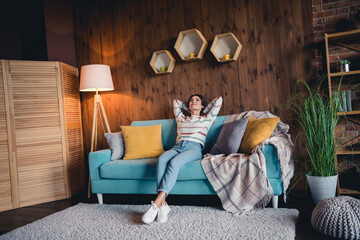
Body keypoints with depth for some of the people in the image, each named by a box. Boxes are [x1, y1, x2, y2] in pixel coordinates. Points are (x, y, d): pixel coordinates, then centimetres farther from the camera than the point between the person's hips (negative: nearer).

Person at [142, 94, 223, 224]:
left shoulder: (207, 119, 25)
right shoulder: (181, 119, 33)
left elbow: (219, 100, 26)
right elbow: (176, 101, 47)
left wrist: (203, 110, 35)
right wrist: (190, 110, 47)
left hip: (194, 148, -3)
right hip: (177, 147, 3)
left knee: (174, 163, -36)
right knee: (162, 159, -33)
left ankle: (156, 204, -45)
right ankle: (163, 204, -40)